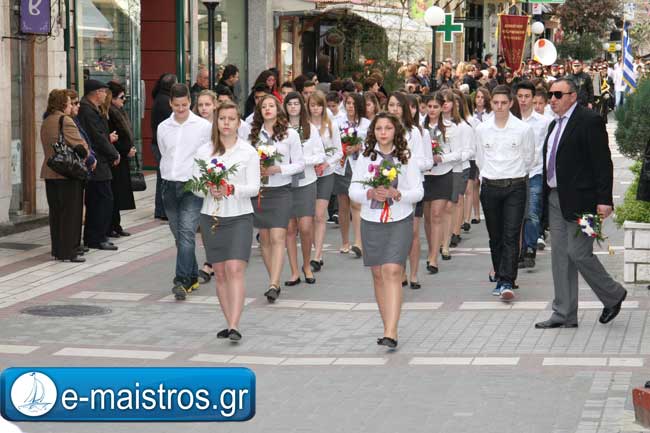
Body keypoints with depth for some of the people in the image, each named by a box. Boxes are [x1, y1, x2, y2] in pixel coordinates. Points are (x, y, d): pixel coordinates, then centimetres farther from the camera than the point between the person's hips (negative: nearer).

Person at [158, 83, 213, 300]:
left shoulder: (204, 126, -2)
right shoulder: (163, 128, 9)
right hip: (170, 185, 5)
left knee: (187, 233, -17)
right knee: (179, 235, 10)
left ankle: (182, 280, -22)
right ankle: (192, 278, 22)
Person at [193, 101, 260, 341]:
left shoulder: (248, 152, 0)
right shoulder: (204, 151, 7)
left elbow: (254, 187, -4)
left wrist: (232, 189, -21)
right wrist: (210, 190, -15)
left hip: (239, 216, -3)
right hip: (211, 216, 3)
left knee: (235, 269, -14)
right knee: (220, 273, 5)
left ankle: (234, 326, -19)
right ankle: (230, 323, 13)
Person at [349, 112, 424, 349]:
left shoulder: (405, 157, 1)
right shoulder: (365, 157, 5)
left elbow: (418, 191, 0)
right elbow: (353, 190, 3)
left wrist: (397, 194, -17)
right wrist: (370, 194, -17)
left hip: (400, 221, -3)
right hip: (371, 221, 3)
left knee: (392, 271, -15)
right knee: (378, 274, 8)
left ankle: (391, 332, -21)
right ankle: (389, 328, 19)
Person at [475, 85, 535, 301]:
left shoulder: (524, 129, -3)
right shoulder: (482, 129, 4)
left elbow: (529, 159, 9)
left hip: (515, 187, -3)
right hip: (490, 187, 3)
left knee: (511, 236, -10)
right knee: (495, 237, 9)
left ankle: (507, 282, -15)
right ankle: (500, 277, 19)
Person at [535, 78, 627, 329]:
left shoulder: (589, 121, -10)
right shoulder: (555, 124, 16)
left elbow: (603, 163, -14)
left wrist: (604, 200, -19)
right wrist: (545, 194, 13)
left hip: (579, 201, -8)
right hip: (556, 199, 8)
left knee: (578, 254, -8)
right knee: (560, 256, 8)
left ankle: (613, 295, 15)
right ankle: (564, 315, 13)